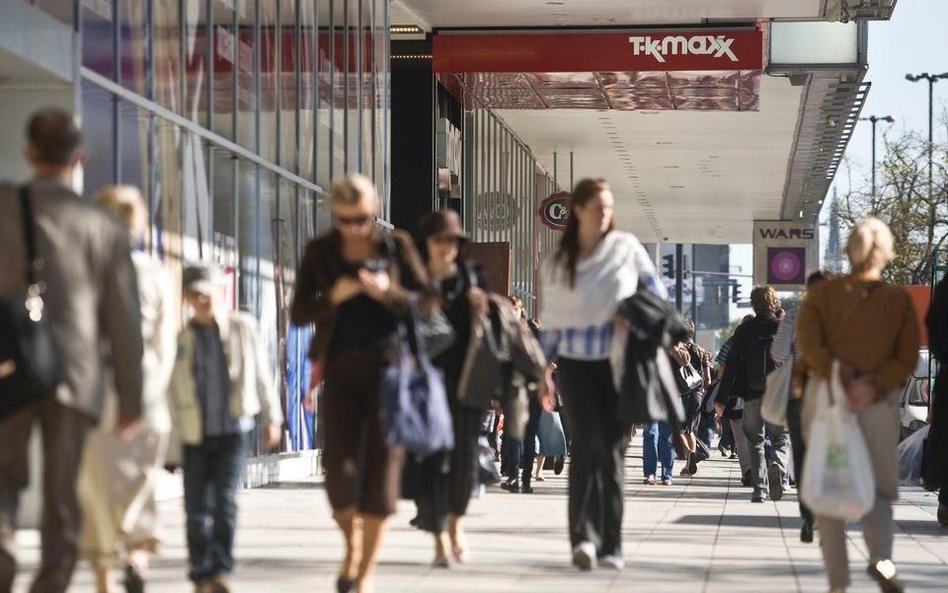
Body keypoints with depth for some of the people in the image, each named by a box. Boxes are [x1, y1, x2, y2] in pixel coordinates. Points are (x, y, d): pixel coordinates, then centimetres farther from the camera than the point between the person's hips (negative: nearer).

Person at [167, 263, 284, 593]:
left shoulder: (243, 328, 0)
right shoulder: (181, 340, 1)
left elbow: (261, 374, 8)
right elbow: (173, 394, 4)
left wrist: (271, 417, 9)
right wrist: (174, 446, 3)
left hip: (232, 432, -1)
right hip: (194, 435, 1)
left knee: (225, 500, -11)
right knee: (196, 508, 3)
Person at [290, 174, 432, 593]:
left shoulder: (396, 245, 2)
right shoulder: (319, 252, 4)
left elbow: (426, 303, 2)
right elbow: (298, 314, 3)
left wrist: (389, 292, -16)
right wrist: (332, 297, -15)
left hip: (388, 366, -1)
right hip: (340, 368, 1)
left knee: (382, 464, -4)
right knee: (340, 464, -9)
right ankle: (352, 544, 20)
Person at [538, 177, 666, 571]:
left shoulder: (626, 248, 2)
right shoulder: (556, 265, 5)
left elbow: (656, 292, 11)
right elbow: (550, 322, 12)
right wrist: (544, 372, 10)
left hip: (618, 361, 0)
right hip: (575, 362, 0)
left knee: (613, 450, 1)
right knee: (587, 442, -17)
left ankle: (610, 546, 7)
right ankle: (584, 536, -20)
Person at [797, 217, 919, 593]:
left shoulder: (823, 293, 3)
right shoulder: (899, 300, 5)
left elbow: (808, 342, -11)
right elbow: (906, 359, -4)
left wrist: (843, 379, -16)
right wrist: (873, 387, -12)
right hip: (879, 403, 0)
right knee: (879, 484, 12)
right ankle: (881, 555, -15)